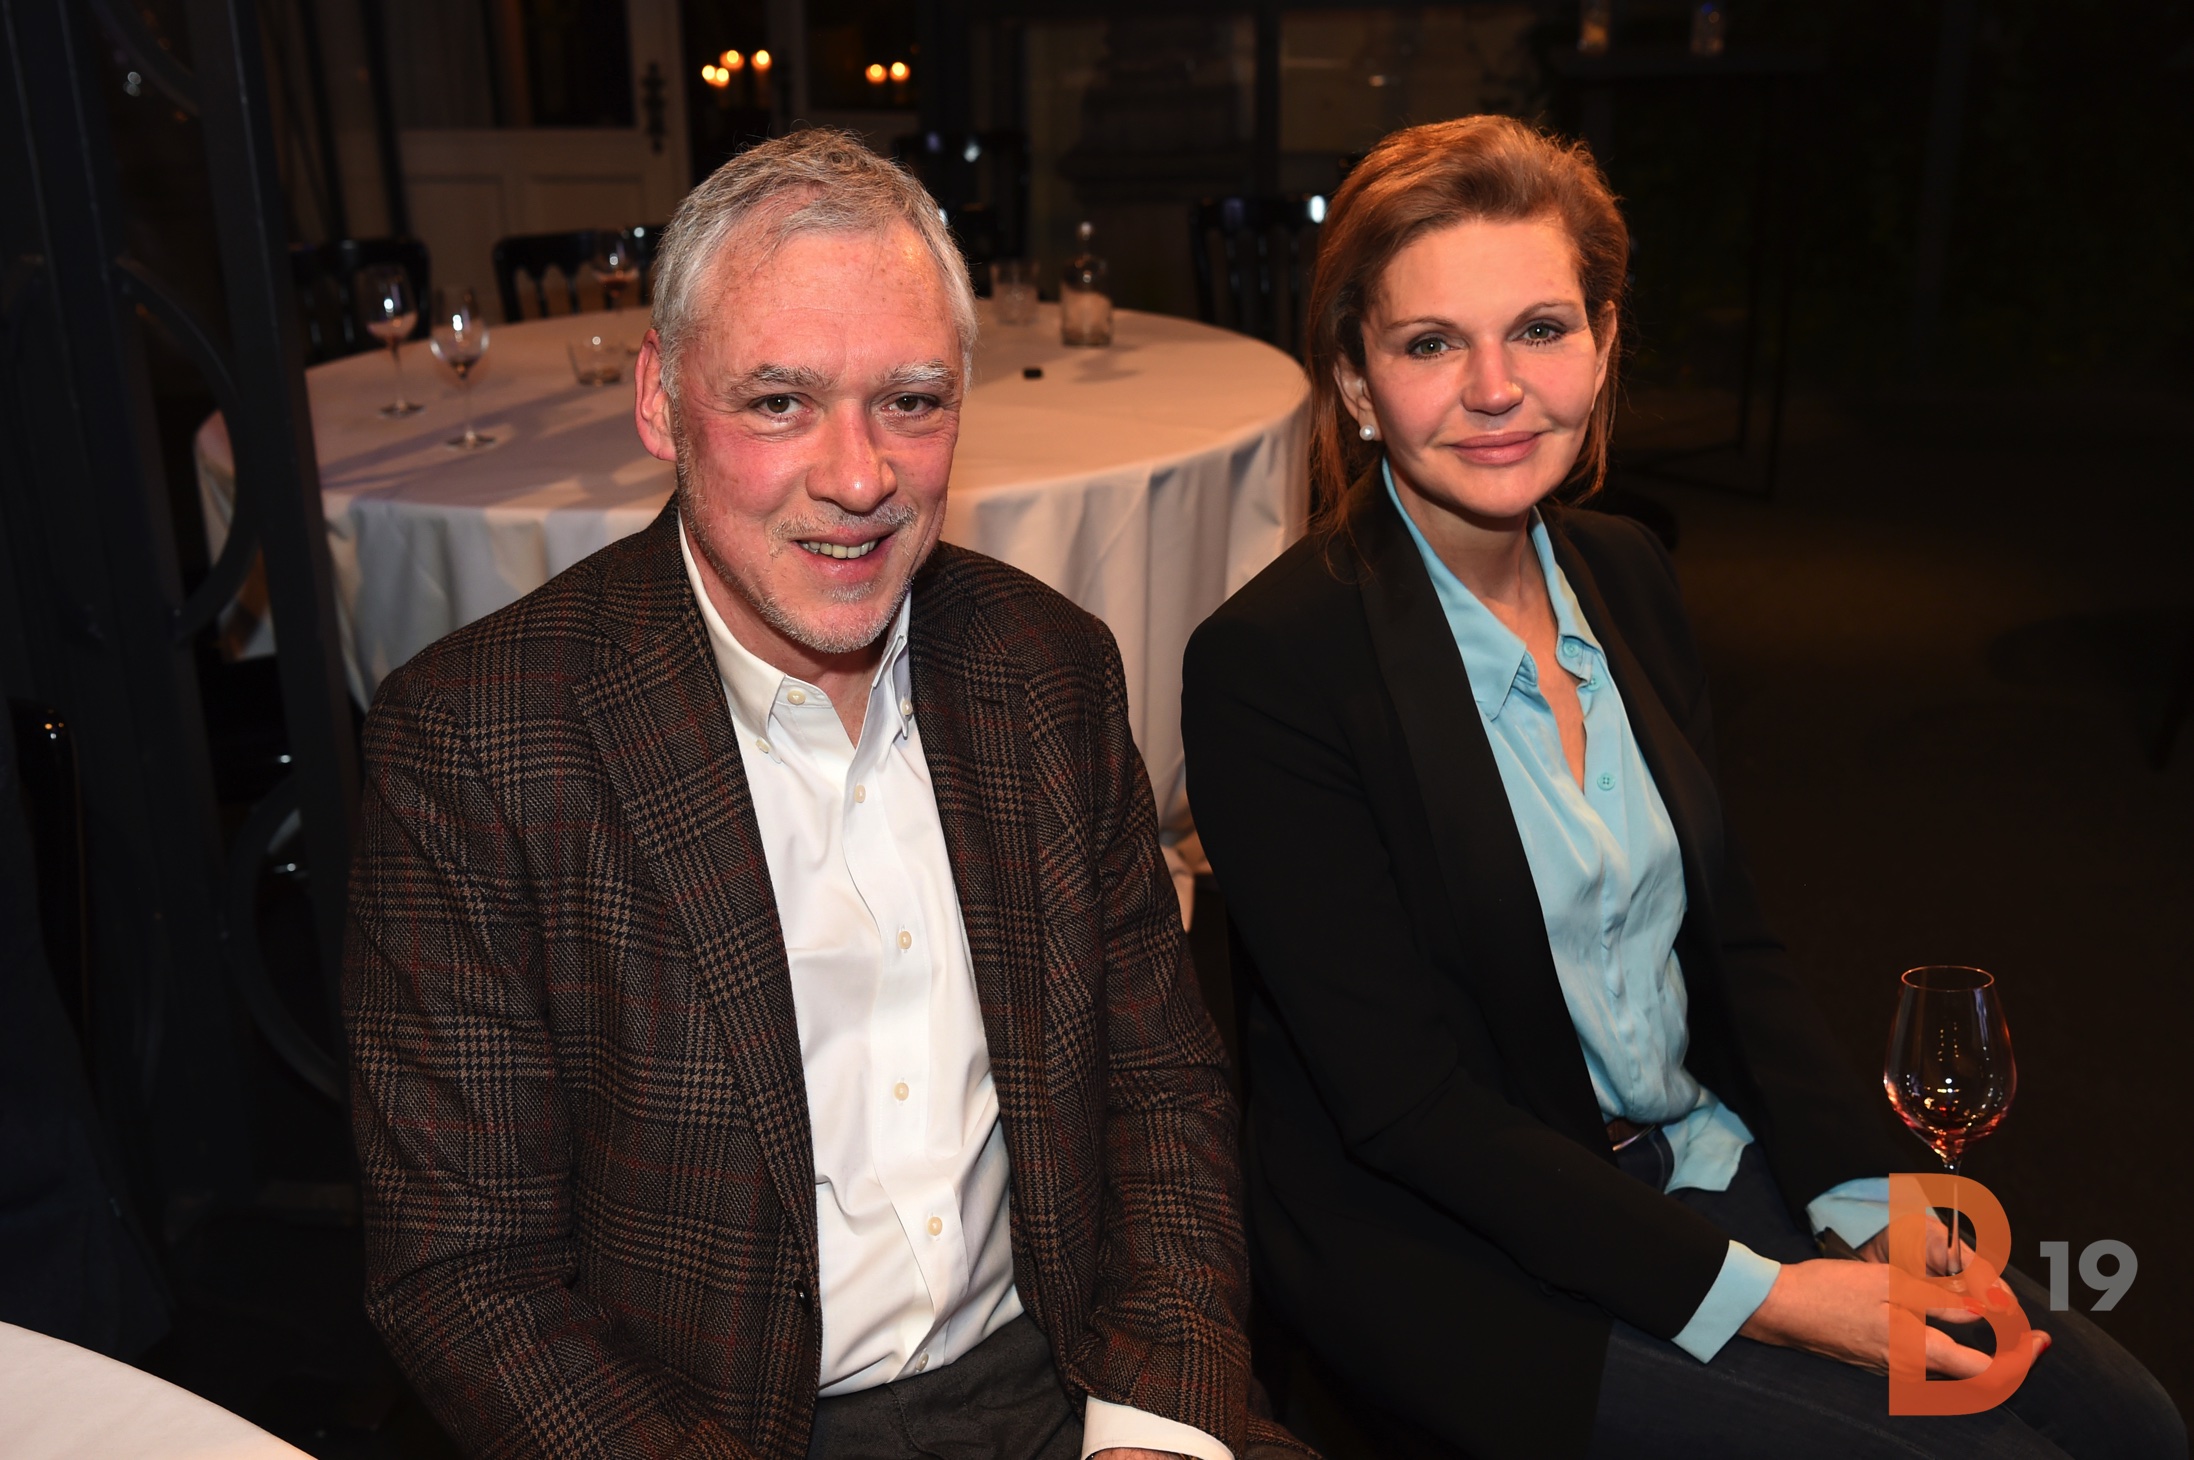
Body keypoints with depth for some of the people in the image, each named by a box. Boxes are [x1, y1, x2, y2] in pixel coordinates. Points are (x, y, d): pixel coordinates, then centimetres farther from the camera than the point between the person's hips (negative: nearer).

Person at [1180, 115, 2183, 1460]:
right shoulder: (1271, 665, -20)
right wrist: (1748, 1295, -19)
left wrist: (1872, 1198, -5)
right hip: (1465, 1254, -6)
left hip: (1712, 1162, 6)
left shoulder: (1629, 575, 2)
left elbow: (1731, 935, 7)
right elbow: (1409, 1101, -19)